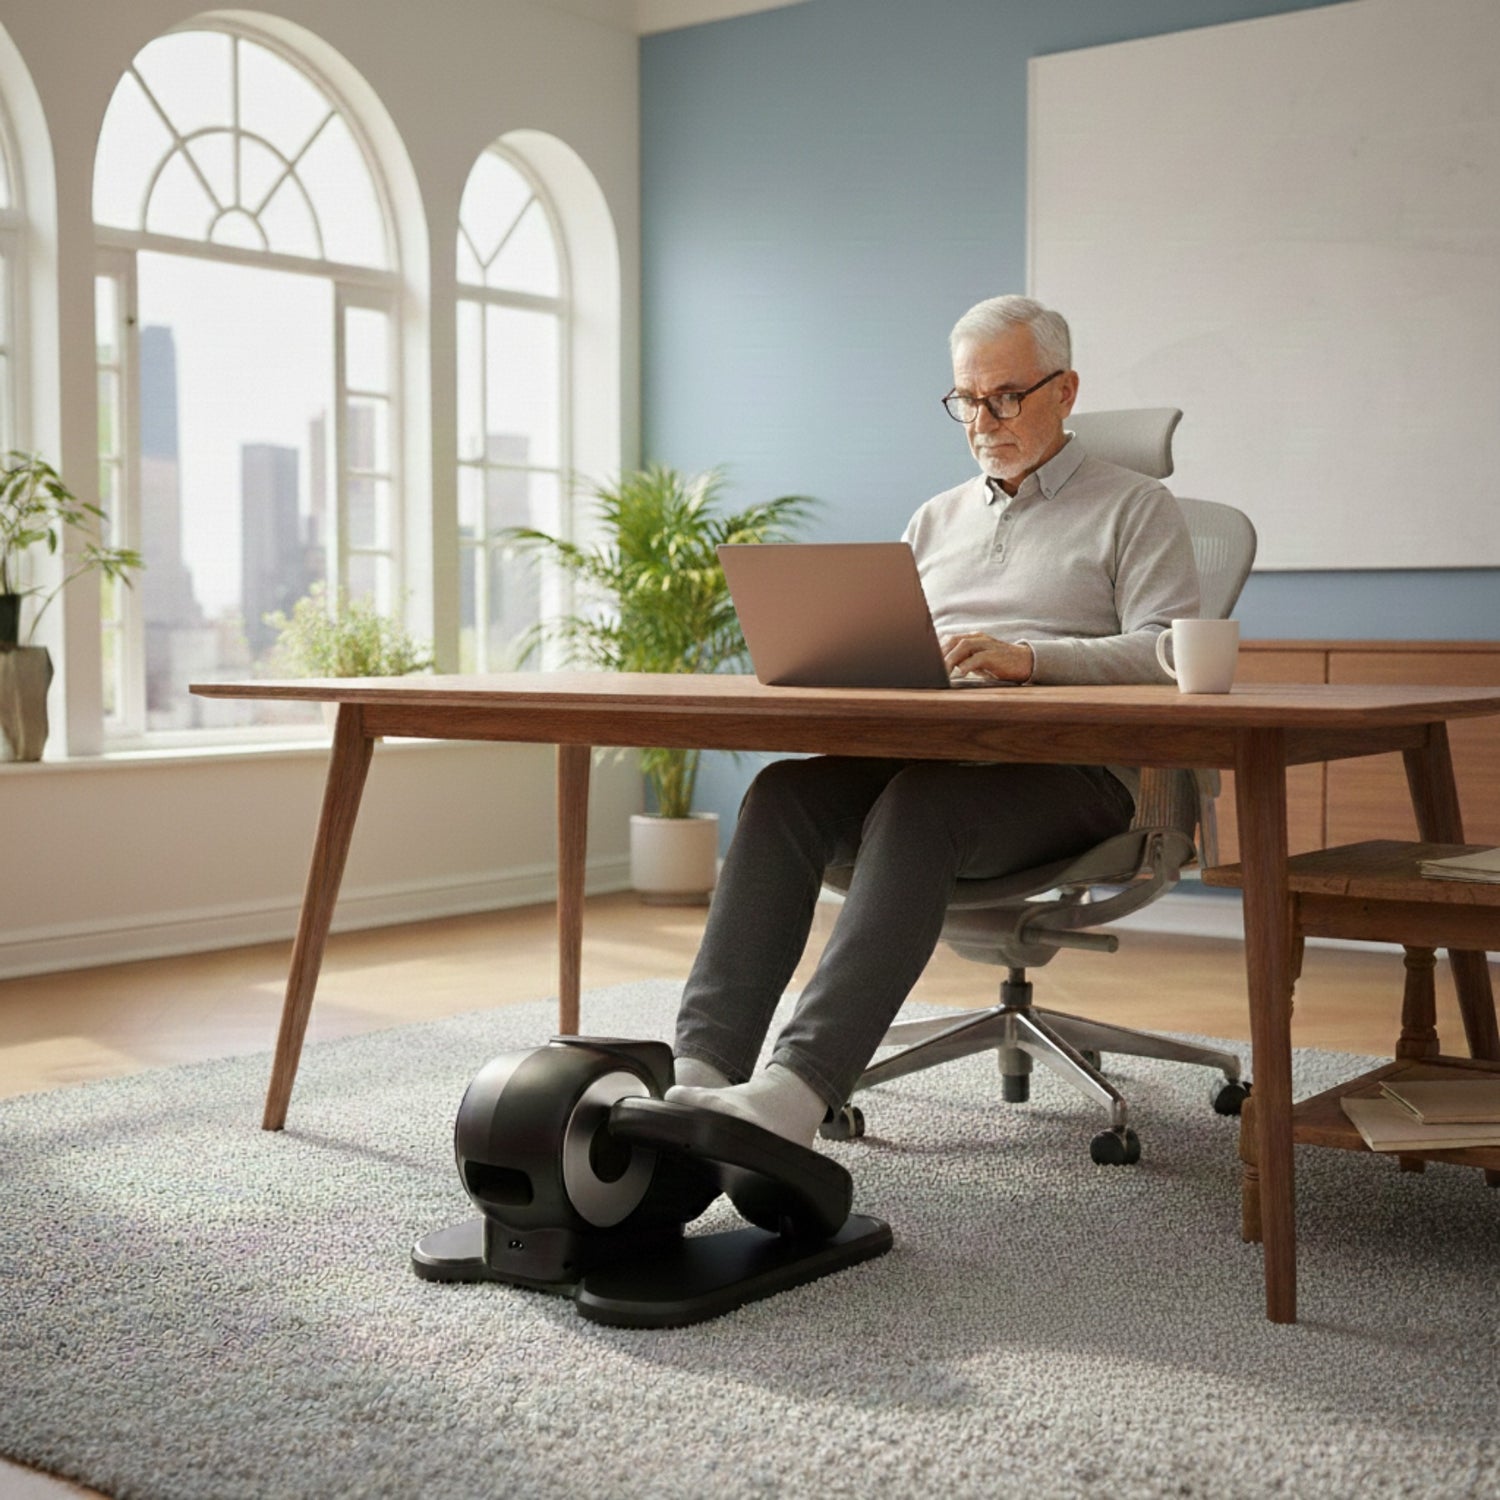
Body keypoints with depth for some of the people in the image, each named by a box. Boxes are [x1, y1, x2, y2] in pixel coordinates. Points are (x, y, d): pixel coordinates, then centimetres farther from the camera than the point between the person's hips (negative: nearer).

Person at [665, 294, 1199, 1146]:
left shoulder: (1136, 510, 11)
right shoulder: (938, 519, 28)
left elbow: (1170, 654, -5)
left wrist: (1027, 657, -20)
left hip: (1069, 770, -5)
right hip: (923, 754, 5)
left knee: (917, 807, -37)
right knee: (783, 793, -26)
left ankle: (801, 1088, -48)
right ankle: (703, 1068, -37)